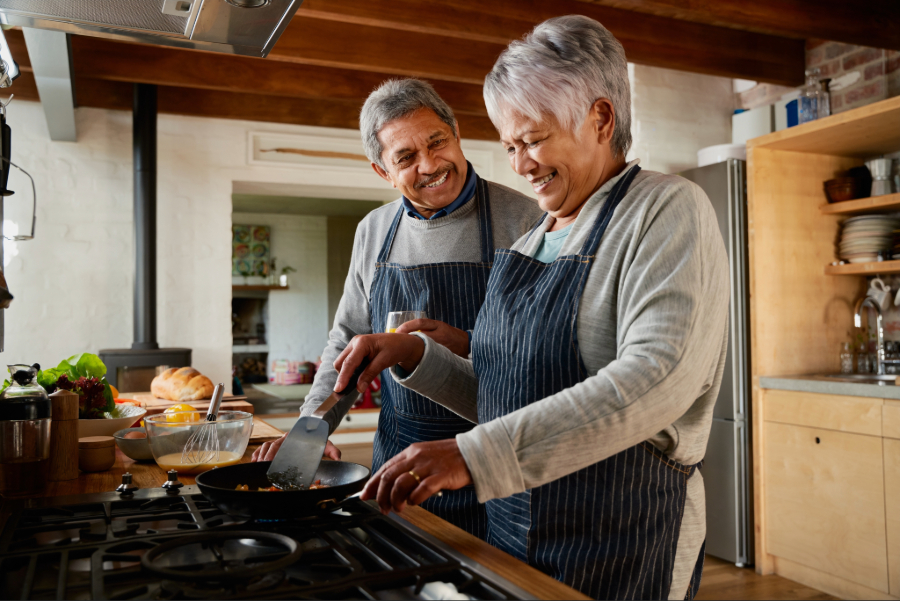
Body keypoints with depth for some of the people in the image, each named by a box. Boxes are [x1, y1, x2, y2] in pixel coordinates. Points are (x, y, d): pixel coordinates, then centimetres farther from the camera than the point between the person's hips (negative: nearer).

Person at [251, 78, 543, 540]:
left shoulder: (523, 220, -9)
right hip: (397, 460, 4)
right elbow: (348, 340, 15)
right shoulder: (373, 232, 7)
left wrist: (469, 347, -23)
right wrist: (311, 425, 5)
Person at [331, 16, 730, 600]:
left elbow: (655, 379, -28)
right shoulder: (532, 244, 11)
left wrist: (475, 455, -33)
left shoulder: (668, 211, -12)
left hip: (619, 551, -7)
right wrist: (414, 356, -2)